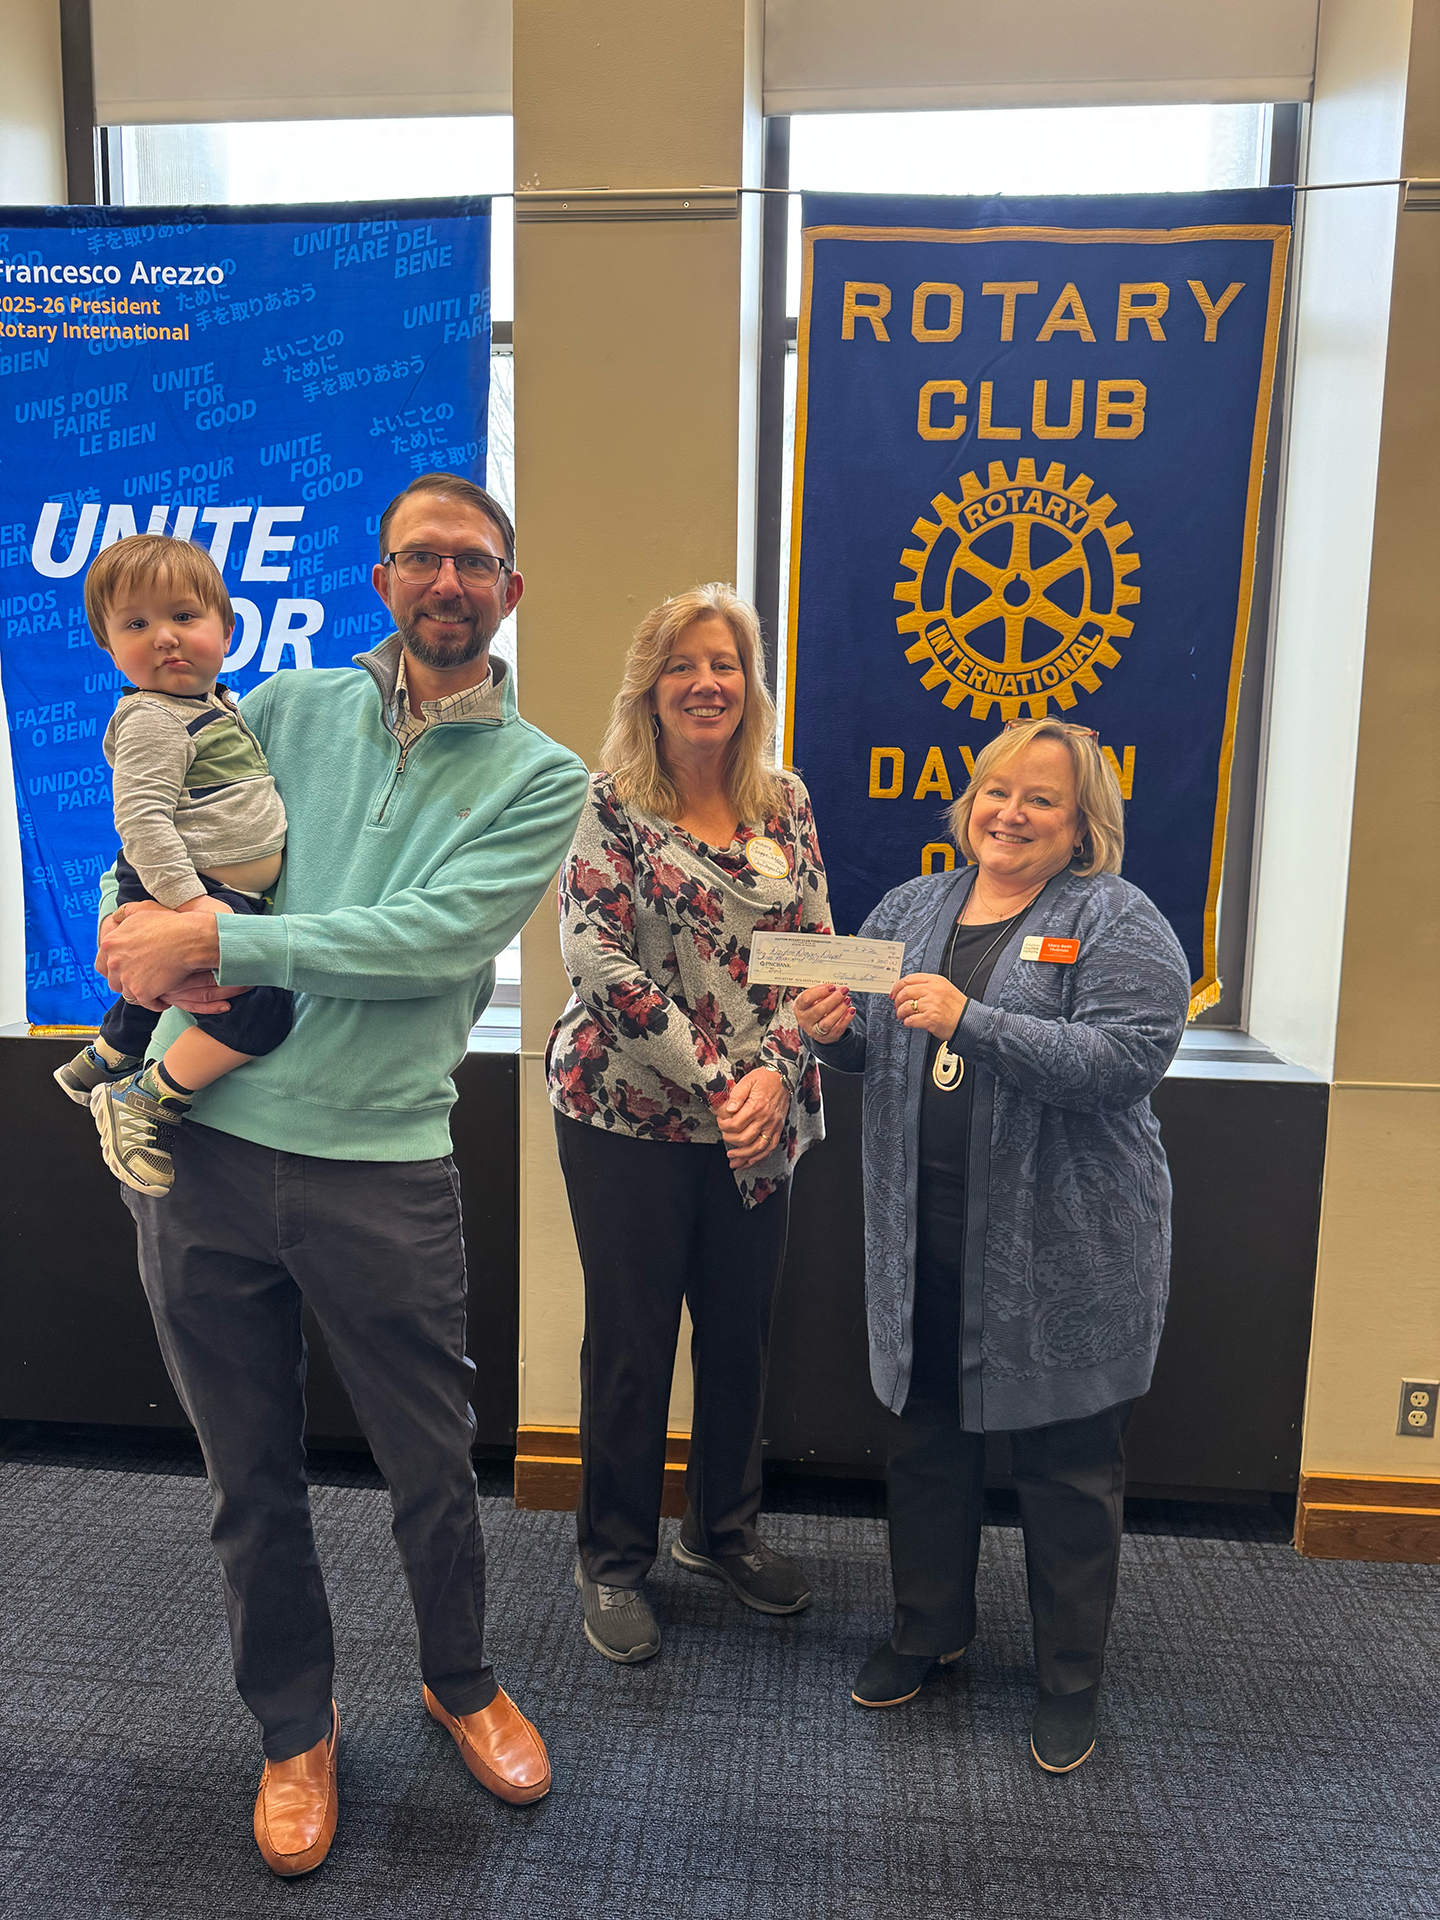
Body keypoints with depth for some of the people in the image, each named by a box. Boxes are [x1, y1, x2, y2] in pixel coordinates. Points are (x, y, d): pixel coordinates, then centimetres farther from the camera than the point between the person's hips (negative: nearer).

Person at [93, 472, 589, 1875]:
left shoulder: (540, 778, -1)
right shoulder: (285, 710, 8)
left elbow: (433, 936, -15)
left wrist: (217, 941, -18)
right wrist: (142, 931, -10)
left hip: (382, 1166, -2)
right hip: (204, 1139, 3)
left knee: (433, 1463, 12)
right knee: (251, 1472, 16)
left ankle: (459, 1681, 42)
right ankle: (294, 1728, 40)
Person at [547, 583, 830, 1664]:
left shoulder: (785, 803, 6)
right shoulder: (610, 804, -7)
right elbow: (598, 959, -14)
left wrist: (773, 1074, -11)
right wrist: (716, 1082, -17)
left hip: (760, 1123, 4)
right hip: (630, 1117, -4)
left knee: (743, 1331, 15)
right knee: (631, 1342, 8)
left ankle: (724, 1531, 39)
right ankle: (614, 1562, 29)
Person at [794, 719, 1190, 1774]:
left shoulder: (1119, 924, -7)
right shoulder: (910, 907, 10)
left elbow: (1126, 1059, -21)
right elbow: (876, 1049, 15)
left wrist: (972, 1023, -29)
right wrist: (836, 1029, -8)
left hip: (1061, 1246, -4)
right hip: (926, 1234, 5)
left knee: (1068, 1463, 11)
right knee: (928, 1437, 18)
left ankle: (1072, 1678, 32)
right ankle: (930, 1628, 41)